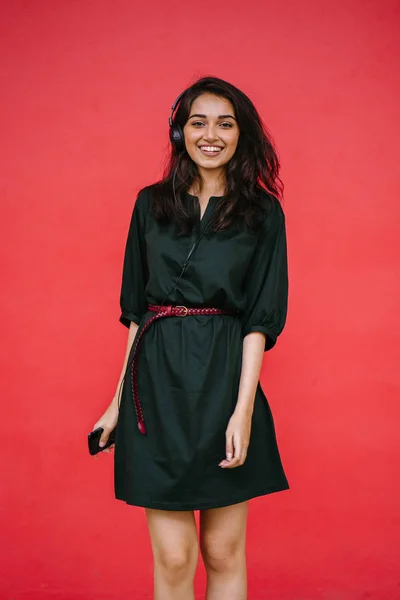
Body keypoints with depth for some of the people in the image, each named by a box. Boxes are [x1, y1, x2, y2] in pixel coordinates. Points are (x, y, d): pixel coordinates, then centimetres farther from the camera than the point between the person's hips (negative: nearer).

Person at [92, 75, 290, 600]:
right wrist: (119, 400, 9)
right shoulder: (151, 204, 9)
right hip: (158, 381, 1)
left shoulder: (262, 213, 2)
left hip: (226, 380, -1)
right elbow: (135, 308, 12)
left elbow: (261, 318, -3)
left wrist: (243, 408, -13)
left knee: (224, 553, 7)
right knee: (173, 557, 2)